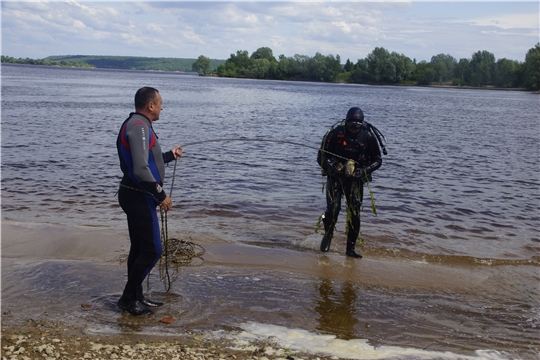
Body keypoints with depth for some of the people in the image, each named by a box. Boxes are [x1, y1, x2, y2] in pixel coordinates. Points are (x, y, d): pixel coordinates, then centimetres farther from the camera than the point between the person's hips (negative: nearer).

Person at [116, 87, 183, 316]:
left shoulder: (138, 125, 16)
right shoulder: (139, 126, -18)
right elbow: (141, 170, -27)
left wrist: (170, 155, 32)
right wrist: (161, 195, -19)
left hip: (137, 197, 11)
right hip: (139, 197, -11)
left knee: (140, 249, 16)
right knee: (152, 250, -5)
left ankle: (136, 297, 26)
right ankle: (128, 298, 5)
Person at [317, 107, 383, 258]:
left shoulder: (368, 136, -9)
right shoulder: (335, 133, -13)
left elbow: (377, 160, 1)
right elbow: (321, 157, -6)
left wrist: (363, 171, -15)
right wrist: (333, 167, -23)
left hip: (355, 178, 1)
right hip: (335, 176, -1)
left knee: (354, 213, -3)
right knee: (333, 208, -14)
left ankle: (351, 247, 11)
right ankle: (328, 235, 15)